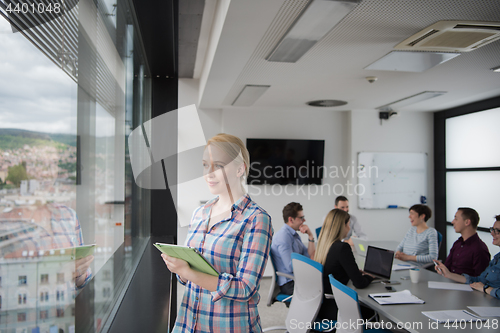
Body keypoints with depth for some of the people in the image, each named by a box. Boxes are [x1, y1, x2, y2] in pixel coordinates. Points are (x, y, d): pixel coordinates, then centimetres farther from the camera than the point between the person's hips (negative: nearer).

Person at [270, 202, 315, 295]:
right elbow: (291, 267, -21)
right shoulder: (284, 236, -16)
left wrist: (310, 236, 2)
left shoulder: (295, 235, 16)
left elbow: (311, 257, 11)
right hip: (290, 284, -10)